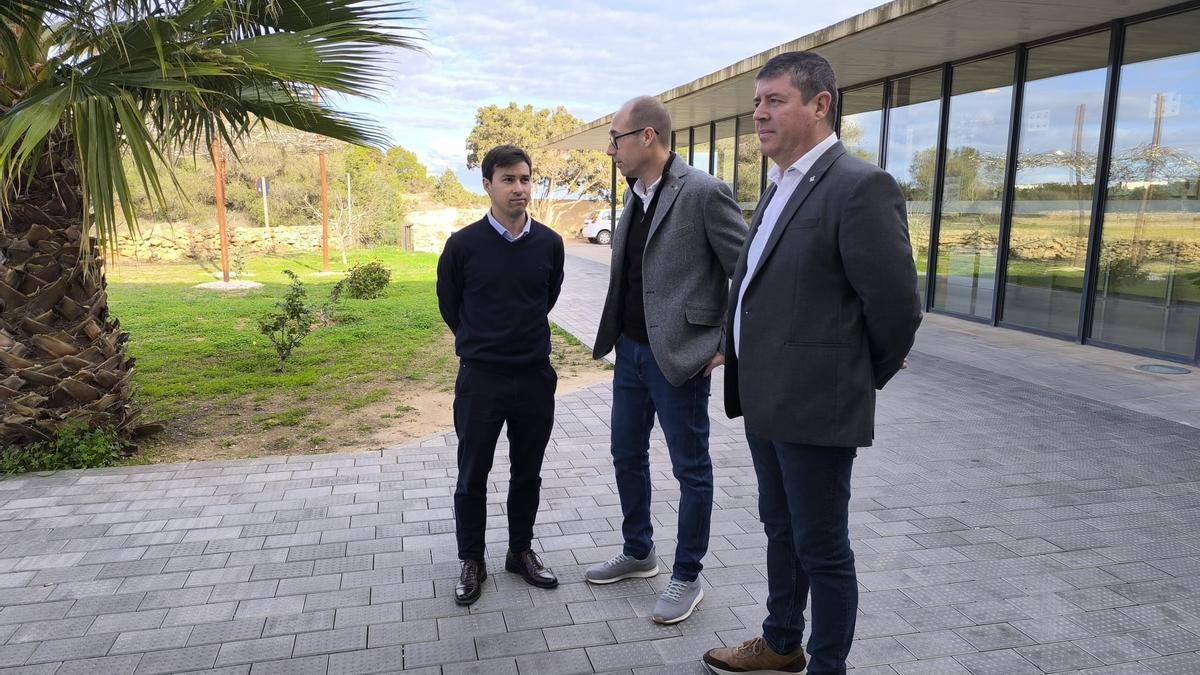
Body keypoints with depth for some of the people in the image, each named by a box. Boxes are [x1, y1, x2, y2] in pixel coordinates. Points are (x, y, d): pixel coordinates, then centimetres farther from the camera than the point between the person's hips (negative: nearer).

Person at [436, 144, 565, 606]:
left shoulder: (549, 243, -2)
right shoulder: (463, 244, -8)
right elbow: (448, 304, 7)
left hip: (535, 376, 2)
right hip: (480, 377, -2)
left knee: (527, 472, 14)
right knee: (473, 475, 8)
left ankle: (521, 552, 32)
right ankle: (472, 560, 26)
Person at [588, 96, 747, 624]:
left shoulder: (703, 193, -16)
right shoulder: (635, 195, 9)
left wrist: (728, 344, -12)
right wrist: (617, 336, 11)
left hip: (679, 357, -8)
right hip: (631, 351, 9)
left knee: (690, 470, 7)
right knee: (627, 457, 19)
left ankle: (687, 577, 23)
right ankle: (638, 553, 38)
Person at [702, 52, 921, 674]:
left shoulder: (860, 186, -16)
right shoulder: (780, 187, 13)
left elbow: (895, 305, -17)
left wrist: (862, 379, -3)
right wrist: (745, 368, 15)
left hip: (815, 406, -9)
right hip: (767, 400, 9)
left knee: (821, 549, 7)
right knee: (781, 530, 22)